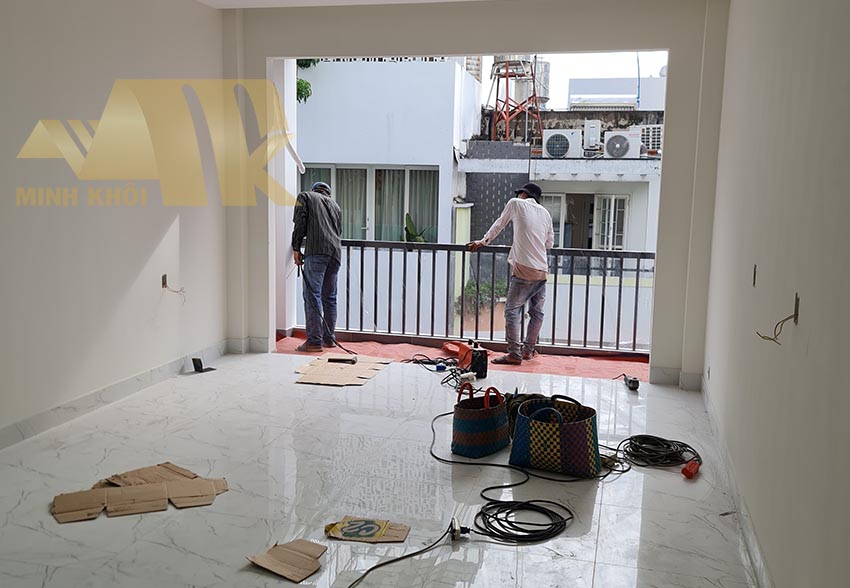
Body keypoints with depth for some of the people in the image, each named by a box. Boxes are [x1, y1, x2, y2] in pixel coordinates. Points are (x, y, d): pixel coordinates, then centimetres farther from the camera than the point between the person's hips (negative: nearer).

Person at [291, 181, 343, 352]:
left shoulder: (305, 196, 15)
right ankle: (329, 338, 17)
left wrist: (296, 248, 4)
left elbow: (300, 222, 2)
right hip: (335, 252, 6)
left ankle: (314, 341, -14)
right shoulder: (335, 205, 30)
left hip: (316, 250, -6)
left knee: (312, 296, -9)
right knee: (329, 297, 13)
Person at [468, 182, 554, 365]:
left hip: (524, 270, -5)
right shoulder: (545, 213, 16)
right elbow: (550, 243, 19)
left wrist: (484, 242, 29)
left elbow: (499, 225, 17)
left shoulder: (515, 203, 6)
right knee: (537, 312, 13)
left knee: (512, 310, -4)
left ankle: (514, 353, -9)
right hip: (542, 271, 5)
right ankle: (529, 349, 21)